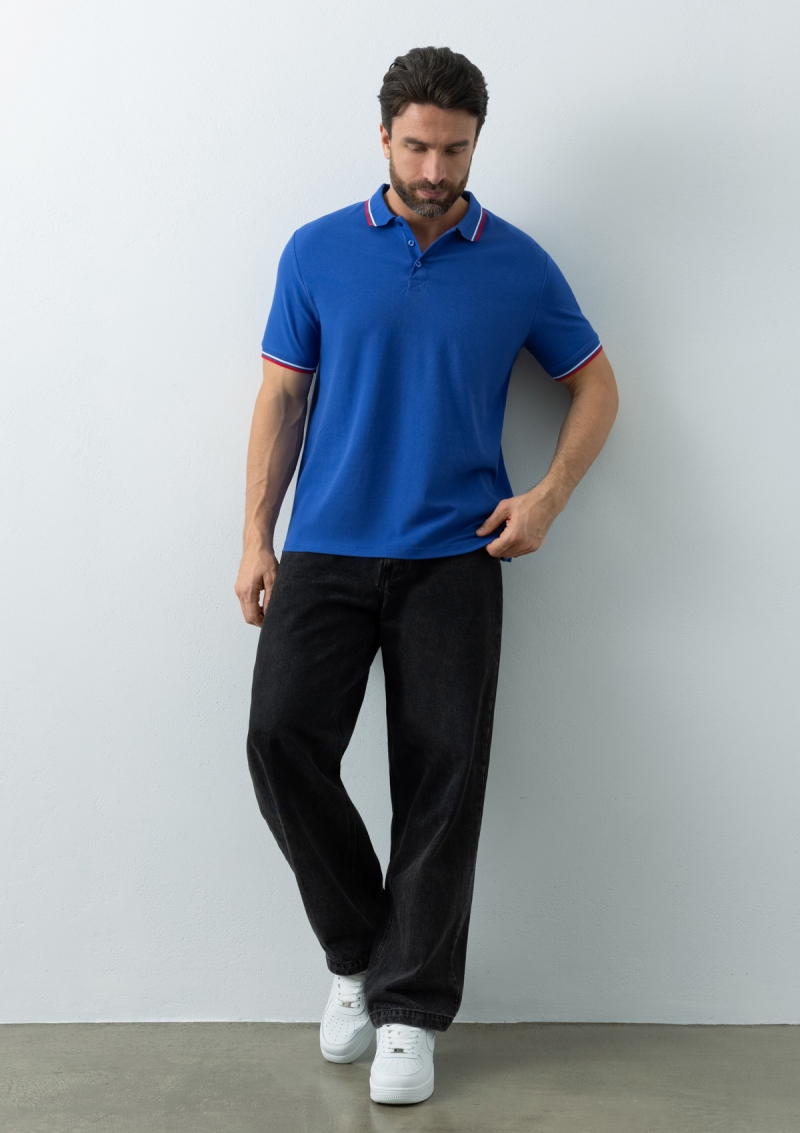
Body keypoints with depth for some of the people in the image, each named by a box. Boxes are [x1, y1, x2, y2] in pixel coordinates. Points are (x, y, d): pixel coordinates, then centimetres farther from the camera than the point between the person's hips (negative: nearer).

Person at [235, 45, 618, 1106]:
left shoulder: (520, 265, 4)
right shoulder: (317, 250, 5)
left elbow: (595, 385, 12)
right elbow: (282, 397, 7)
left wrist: (550, 495, -5)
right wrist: (256, 537, 1)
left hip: (453, 558, 0)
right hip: (325, 551, 1)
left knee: (442, 775, -4)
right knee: (282, 736, -15)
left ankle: (410, 1008, 10)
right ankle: (357, 951, 8)